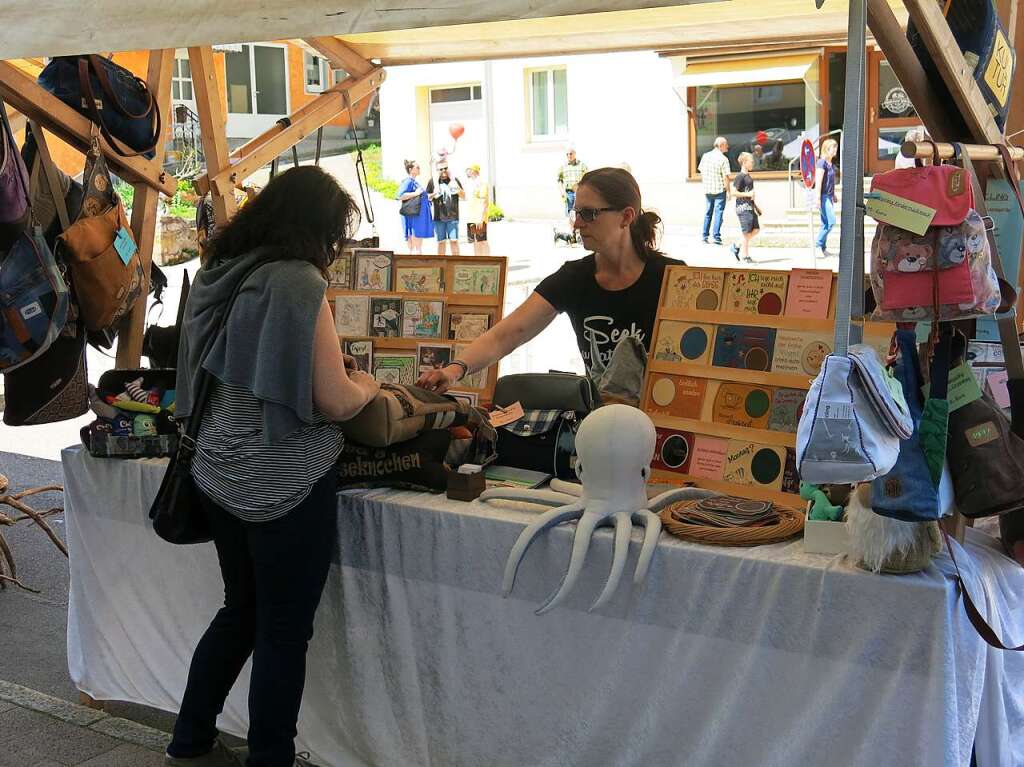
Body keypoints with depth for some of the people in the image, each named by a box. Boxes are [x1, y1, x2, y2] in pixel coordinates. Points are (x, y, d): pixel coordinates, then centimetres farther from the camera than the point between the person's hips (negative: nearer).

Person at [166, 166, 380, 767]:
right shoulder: (297, 282, -19)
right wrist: (366, 384, 2)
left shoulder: (220, 272, 5)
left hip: (221, 474, 8)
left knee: (242, 610, 23)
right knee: (284, 633, 6)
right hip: (286, 485, -8)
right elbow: (334, 402, -19)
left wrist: (339, 376, 19)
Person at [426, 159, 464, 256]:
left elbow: (464, 195, 11)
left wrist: (459, 190, -10)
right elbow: (426, 197, 11)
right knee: (441, 242, 5)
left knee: (454, 240, -5)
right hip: (439, 217, 0)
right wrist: (433, 195, -10)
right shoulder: (433, 181, 5)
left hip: (453, 216, 0)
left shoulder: (454, 180, 7)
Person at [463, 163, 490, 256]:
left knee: (482, 241, -6)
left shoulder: (481, 183, -11)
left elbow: (485, 202, -16)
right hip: (471, 218, 9)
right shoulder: (470, 182, 16)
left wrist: (481, 219, -21)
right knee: (475, 242, 11)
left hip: (479, 218, -9)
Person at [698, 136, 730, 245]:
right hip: (720, 190, -5)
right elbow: (725, 177, -14)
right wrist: (728, 191, -6)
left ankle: (704, 236, 15)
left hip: (707, 190, 5)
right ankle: (716, 236, -3)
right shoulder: (723, 159, -12)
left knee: (708, 213, 14)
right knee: (718, 213, -1)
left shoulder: (705, 156, 4)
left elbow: (701, 172, 10)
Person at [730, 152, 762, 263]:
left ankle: (737, 246, 18)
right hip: (743, 208, -9)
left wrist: (756, 206, 25)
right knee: (747, 232, -5)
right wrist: (747, 194, -20)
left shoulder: (749, 176, 17)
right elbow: (734, 192, -17)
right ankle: (745, 256, 3)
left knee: (756, 229, 7)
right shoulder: (740, 176, -11)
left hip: (750, 207, 9)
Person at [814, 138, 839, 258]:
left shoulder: (831, 164, 14)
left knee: (826, 223, 9)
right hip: (823, 196, -9)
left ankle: (822, 248, 14)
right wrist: (818, 198, -22)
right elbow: (818, 181, -18)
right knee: (831, 221, -12)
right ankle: (819, 244, -4)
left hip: (829, 196, 9)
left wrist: (833, 195, 25)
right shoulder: (821, 162, -12)